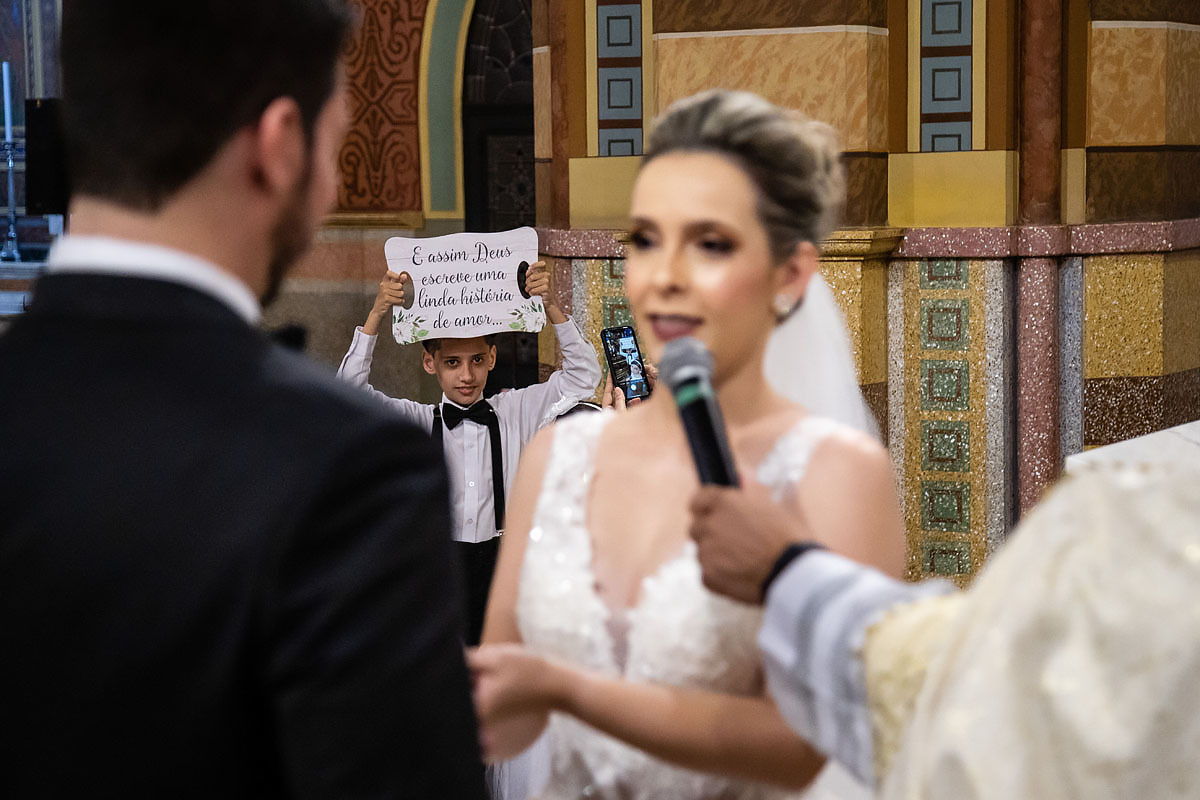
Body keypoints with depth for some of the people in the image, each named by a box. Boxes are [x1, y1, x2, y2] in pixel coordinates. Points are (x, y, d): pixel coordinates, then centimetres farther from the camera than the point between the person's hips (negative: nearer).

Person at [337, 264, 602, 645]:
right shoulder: (418, 422, 4)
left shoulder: (516, 412, 7)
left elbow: (583, 377, 4)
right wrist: (377, 313, -15)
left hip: (503, 562, 0)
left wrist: (551, 306, -8)